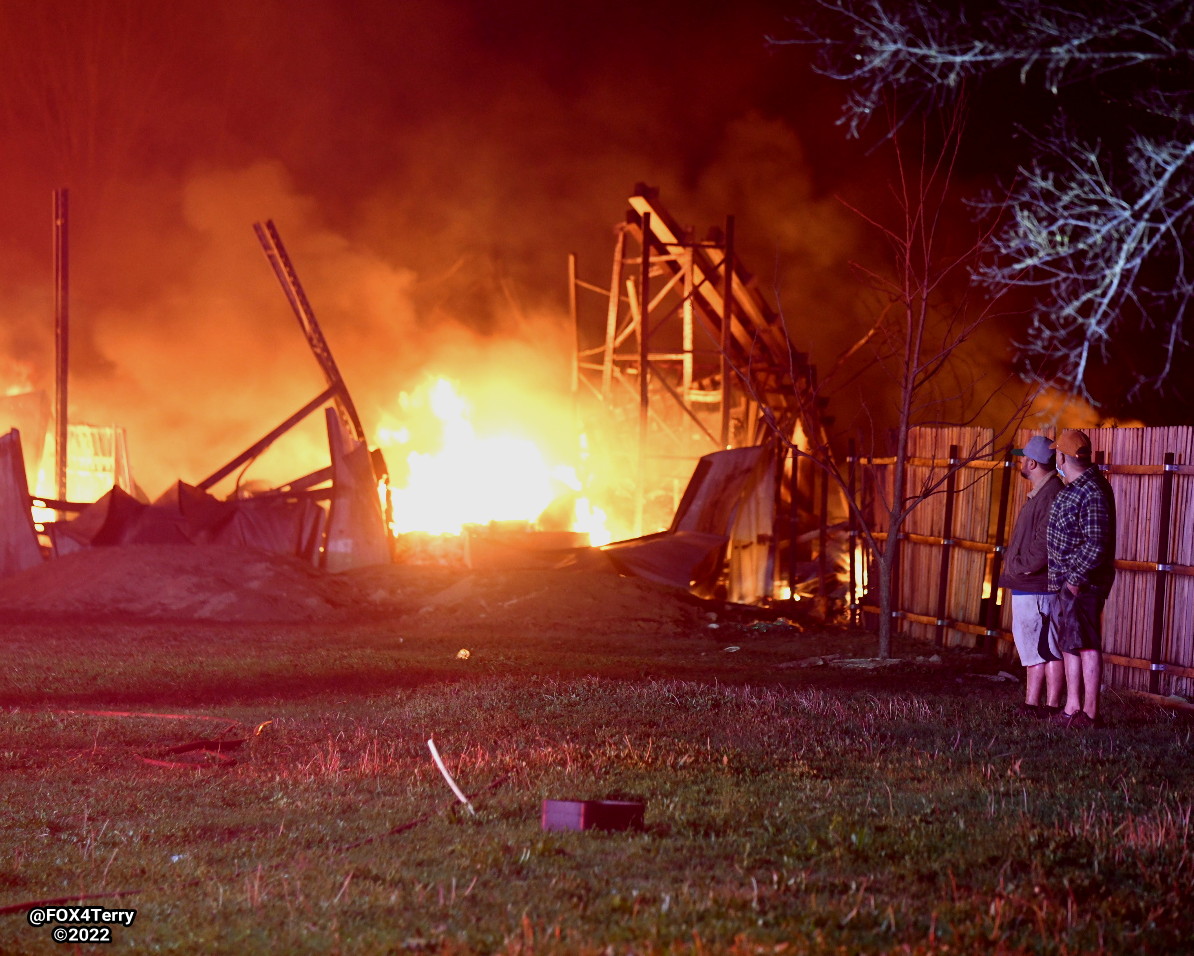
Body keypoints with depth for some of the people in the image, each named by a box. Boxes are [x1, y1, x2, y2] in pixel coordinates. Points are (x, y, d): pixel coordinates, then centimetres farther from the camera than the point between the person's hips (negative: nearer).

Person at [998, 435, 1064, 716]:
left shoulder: (1051, 495, -17)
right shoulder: (1038, 493, 17)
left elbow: (1046, 543, -24)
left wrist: (1022, 567, -15)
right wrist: (1017, 568, 16)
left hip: (1039, 586, -11)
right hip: (1027, 586, 11)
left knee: (1047, 649, -7)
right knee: (1032, 648, 13)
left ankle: (1052, 706, -5)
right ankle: (1031, 703, 17)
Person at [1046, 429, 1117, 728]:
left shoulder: (1093, 492, -18)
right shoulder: (1072, 488, 14)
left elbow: (1097, 543, -23)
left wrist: (1077, 578, -21)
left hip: (1083, 583, -10)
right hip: (1066, 582, 10)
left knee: (1086, 645, -9)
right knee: (1069, 644, 13)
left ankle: (1090, 712, -9)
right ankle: (1072, 709, 18)